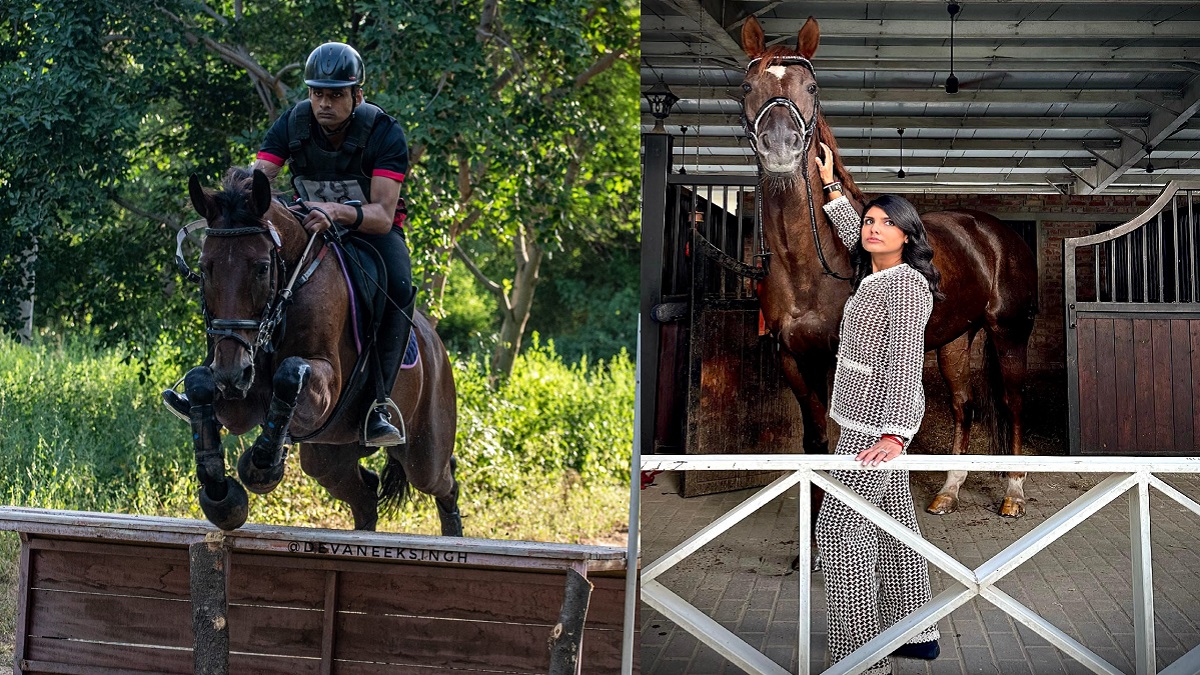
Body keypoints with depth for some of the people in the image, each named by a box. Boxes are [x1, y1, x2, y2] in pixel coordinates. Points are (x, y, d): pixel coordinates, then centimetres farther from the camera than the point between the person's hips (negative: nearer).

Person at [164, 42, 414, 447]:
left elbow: (383, 215, -30)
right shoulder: (292, 124, -10)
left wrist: (338, 212, -51)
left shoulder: (385, 133, -21)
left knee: (398, 288, -35)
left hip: (372, 232, -3)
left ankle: (377, 404, -35)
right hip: (309, 224, 3)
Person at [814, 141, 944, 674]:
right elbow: (854, 235, 32)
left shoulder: (906, 284, -17)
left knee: (840, 526, -11)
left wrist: (892, 434, -34)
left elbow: (903, 362, -26)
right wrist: (831, 184, 40)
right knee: (891, 521, 13)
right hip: (872, 416, 10)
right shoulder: (876, 274, 9)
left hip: (880, 418, -10)